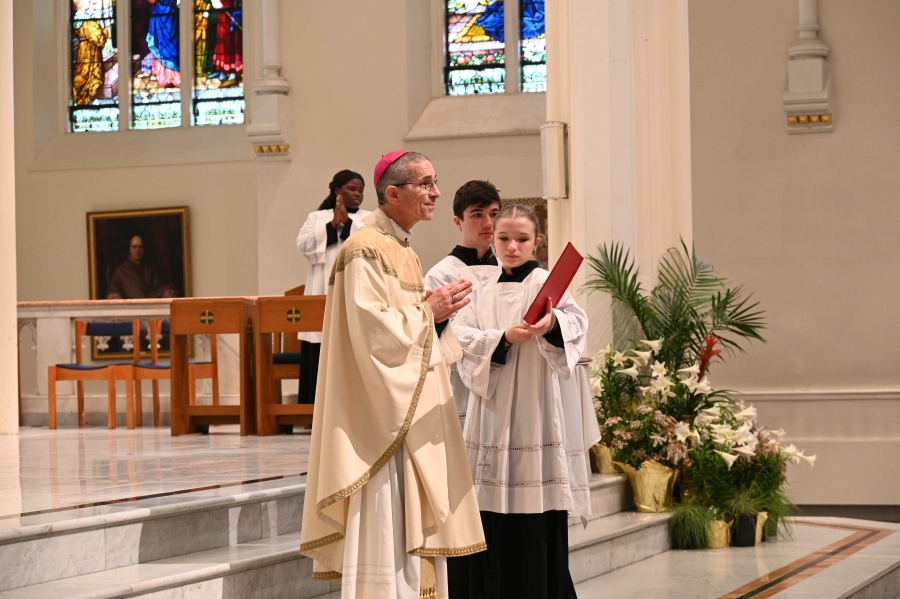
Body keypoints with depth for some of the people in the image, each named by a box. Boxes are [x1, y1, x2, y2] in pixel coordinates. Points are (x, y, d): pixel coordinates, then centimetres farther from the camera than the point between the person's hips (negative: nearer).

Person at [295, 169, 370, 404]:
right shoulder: (316, 218, 15)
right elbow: (304, 246, -2)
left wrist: (347, 222, -14)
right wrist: (332, 225, -11)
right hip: (322, 299, 1)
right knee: (318, 363, -4)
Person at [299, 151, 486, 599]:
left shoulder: (406, 253, 18)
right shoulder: (365, 251, -12)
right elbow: (370, 330, -21)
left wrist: (439, 312, 3)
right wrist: (429, 311, -14)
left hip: (416, 413, 10)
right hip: (385, 414, -10)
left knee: (417, 526, 10)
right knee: (386, 530, -9)